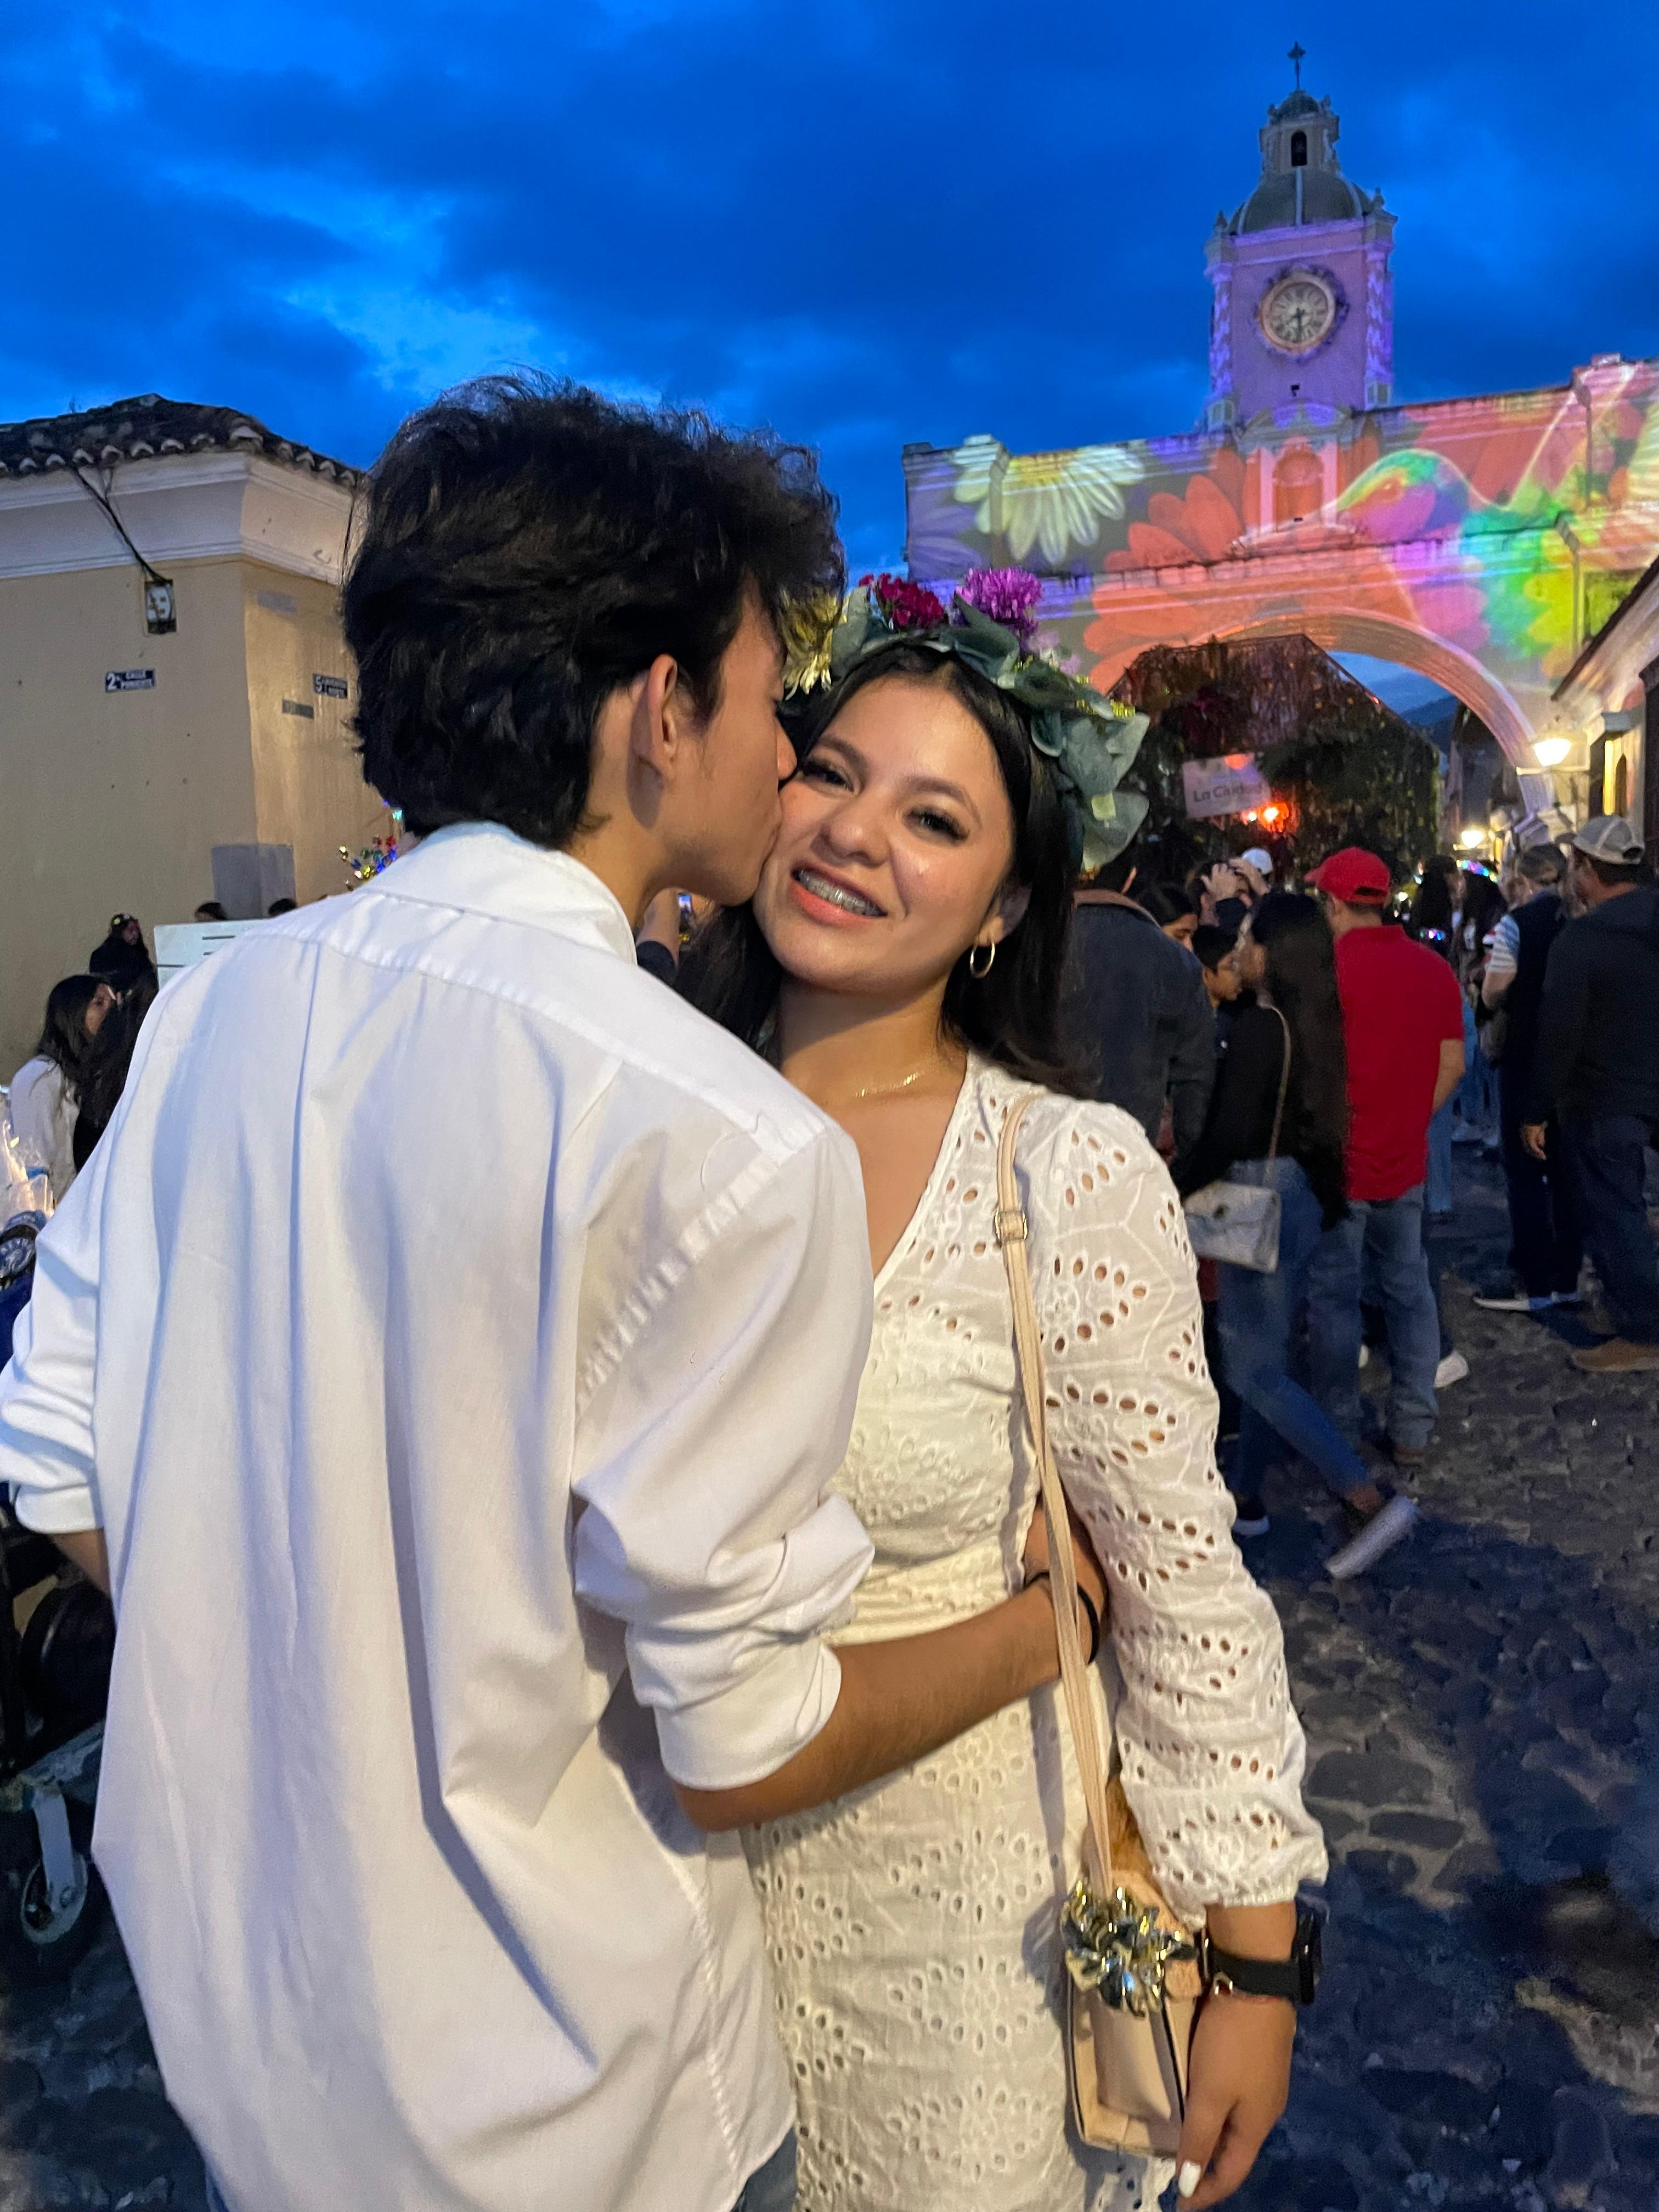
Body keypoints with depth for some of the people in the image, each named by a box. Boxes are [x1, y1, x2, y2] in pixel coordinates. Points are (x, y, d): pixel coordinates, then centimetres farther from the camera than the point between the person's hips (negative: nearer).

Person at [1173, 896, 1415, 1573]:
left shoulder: (1259, 1025, -19)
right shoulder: (1314, 1021, 6)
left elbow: (1228, 1136, -23)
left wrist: (1168, 1188, -14)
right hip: (1305, 1195, 9)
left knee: (1254, 1370, -2)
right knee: (1266, 1355, 17)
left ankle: (1368, 1500, -4)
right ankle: (1245, 1496, 29)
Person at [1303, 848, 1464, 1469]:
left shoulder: (1330, 968, -15)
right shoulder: (1434, 968, 4)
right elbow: (1452, 1065, 7)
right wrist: (1412, 1121, 15)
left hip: (1338, 1163, -5)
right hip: (1405, 1161, 6)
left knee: (1334, 1298, 4)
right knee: (1409, 1289, 13)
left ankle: (1339, 1436, 12)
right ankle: (1412, 1430, 19)